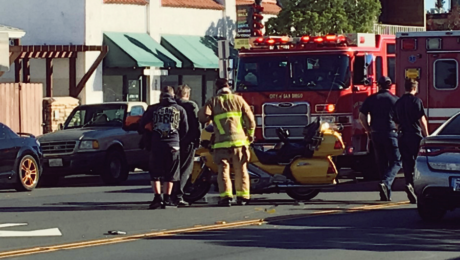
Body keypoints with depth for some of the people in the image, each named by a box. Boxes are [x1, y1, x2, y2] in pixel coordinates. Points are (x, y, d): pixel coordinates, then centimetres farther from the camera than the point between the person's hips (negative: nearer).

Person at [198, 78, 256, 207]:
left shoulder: (213, 101, 5)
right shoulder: (238, 99, 8)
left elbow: (202, 116, -7)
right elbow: (250, 118, 4)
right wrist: (250, 134, 19)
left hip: (222, 142, -1)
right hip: (239, 140, 1)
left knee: (223, 169, -1)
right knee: (241, 169, 10)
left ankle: (226, 195, -13)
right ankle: (243, 195, 10)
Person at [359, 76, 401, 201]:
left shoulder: (371, 99, 6)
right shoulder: (395, 99, -1)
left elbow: (362, 116, 2)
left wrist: (368, 130, 13)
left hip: (376, 134, 3)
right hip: (391, 133, -3)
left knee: (382, 163, 11)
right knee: (395, 162, 1)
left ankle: (386, 194, 11)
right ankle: (386, 183, -24)